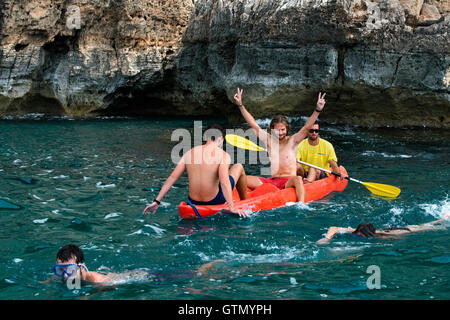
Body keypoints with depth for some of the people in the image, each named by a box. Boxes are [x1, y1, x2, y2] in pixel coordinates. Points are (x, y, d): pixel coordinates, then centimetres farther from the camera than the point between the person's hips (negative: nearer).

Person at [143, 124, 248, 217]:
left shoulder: (189, 153, 1)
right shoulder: (223, 155, -12)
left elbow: (172, 178, -2)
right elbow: (224, 182, -26)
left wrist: (157, 201, -1)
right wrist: (232, 208, -26)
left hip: (194, 201, 5)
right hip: (214, 201, -5)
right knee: (238, 167, 18)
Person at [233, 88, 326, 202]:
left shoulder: (292, 141, 4)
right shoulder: (269, 140, 12)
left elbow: (306, 127, -9)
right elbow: (253, 124, 11)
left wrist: (317, 110, -23)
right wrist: (240, 105, 7)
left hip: (288, 182, -3)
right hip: (271, 181, 3)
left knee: (298, 179, -39)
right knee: (244, 179, -18)